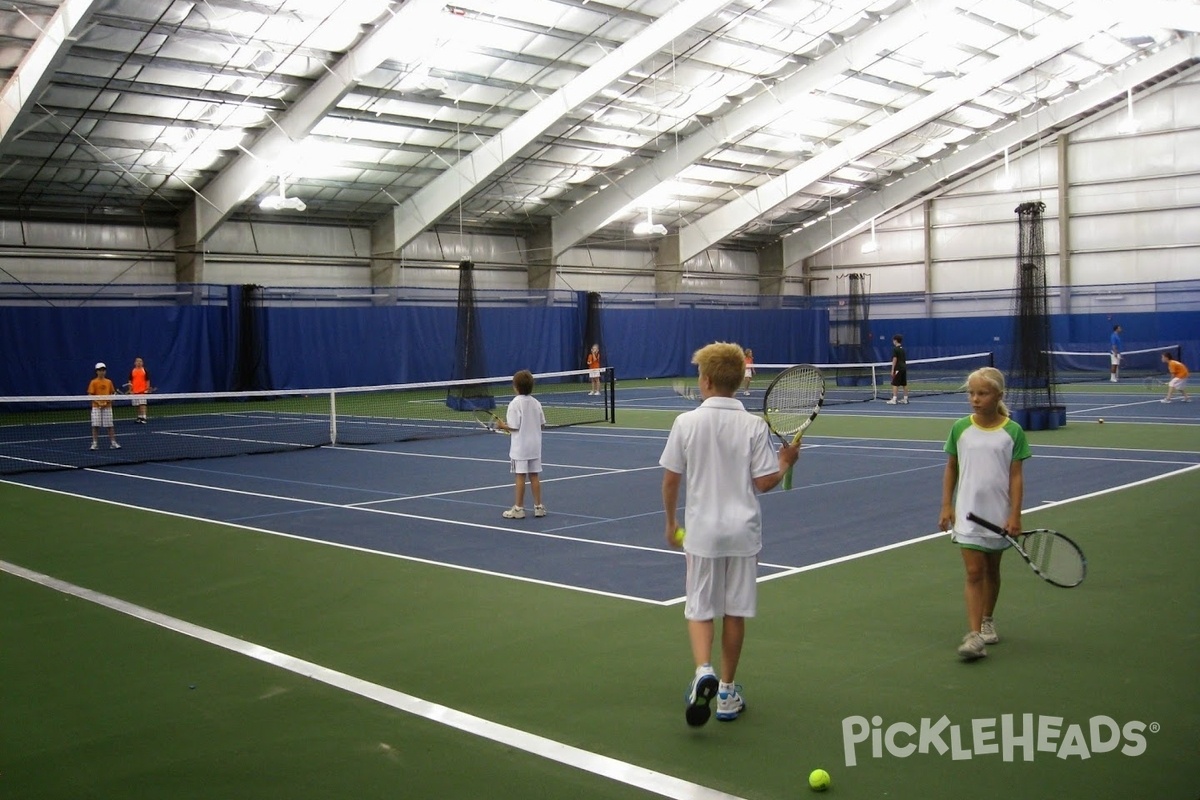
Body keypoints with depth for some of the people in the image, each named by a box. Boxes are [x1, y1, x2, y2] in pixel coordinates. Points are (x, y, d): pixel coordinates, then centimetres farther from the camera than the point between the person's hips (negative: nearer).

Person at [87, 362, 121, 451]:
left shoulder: (109, 382, 6)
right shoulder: (93, 382, -2)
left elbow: (112, 393, 12)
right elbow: (91, 395, -5)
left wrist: (110, 399, -8)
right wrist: (98, 402, -18)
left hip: (107, 406, 2)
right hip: (96, 407, -2)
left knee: (110, 425, 3)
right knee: (95, 426, -2)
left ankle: (113, 443, 8)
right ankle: (95, 444, 6)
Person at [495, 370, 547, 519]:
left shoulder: (515, 404, -14)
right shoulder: (536, 403, 3)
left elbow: (514, 426, -16)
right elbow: (542, 423, 7)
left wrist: (503, 425, 1)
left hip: (520, 447, -5)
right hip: (535, 445, 5)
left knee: (520, 476, 0)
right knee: (534, 476, 10)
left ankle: (519, 508, 6)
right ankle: (538, 506, 14)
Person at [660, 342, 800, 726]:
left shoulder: (686, 423, -7)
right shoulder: (754, 425, -7)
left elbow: (670, 480, -2)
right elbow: (764, 482, -8)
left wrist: (670, 522, 12)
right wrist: (786, 460, 12)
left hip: (702, 531, -1)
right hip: (743, 531, 1)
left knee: (700, 609, 10)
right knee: (735, 611, 12)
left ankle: (703, 672, -13)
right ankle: (727, 692, 20)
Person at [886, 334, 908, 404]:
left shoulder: (895, 349, -11)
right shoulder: (903, 349, 13)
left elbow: (895, 360, -14)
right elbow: (905, 360, 17)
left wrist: (892, 370, -13)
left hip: (898, 369, -8)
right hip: (904, 368, 8)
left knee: (895, 384, -7)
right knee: (904, 384, 10)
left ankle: (894, 399, -12)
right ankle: (905, 399, 14)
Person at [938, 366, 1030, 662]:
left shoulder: (1012, 432, -4)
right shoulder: (960, 429, -1)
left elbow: (1016, 476, -3)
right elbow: (951, 469, 7)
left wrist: (1015, 514, -9)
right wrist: (946, 506, 2)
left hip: (999, 515, 1)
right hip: (968, 513, 0)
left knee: (991, 570, 16)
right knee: (974, 572, -7)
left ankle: (987, 621, 35)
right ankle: (974, 635, -10)